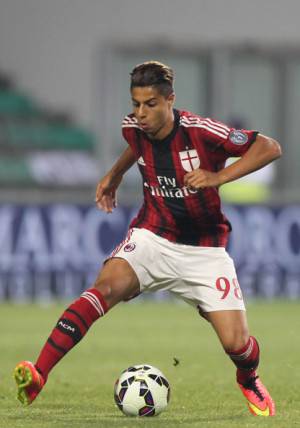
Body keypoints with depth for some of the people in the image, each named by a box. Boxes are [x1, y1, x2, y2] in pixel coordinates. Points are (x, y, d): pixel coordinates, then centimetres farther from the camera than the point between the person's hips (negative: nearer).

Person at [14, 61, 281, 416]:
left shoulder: (199, 131, -19)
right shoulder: (134, 129, -4)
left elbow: (270, 148, -19)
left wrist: (218, 177, -28)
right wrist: (114, 176, 21)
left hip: (203, 250, -2)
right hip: (152, 237, 2)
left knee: (235, 343, -11)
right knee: (107, 286, -29)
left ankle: (249, 381, 29)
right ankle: (38, 376, -39)